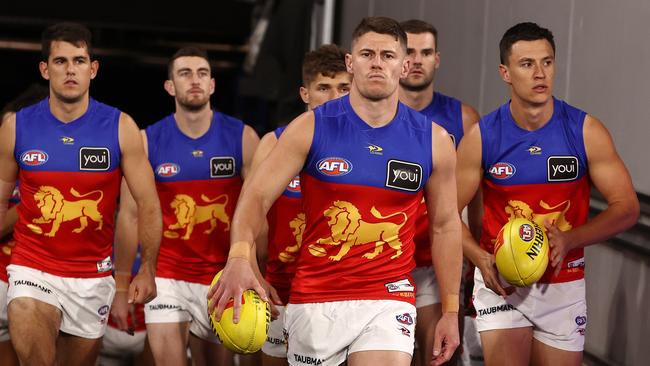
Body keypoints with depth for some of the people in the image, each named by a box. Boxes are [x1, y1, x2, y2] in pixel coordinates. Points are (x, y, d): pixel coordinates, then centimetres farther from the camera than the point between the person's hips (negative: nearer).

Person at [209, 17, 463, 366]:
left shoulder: (434, 141, 1)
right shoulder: (312, 127, -3)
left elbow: (445, 225, 10)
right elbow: (257, 195, -7)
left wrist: (450, 310, 8)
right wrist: (240, 257, -26)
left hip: (389, 301, 0)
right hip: (314, 299, 0)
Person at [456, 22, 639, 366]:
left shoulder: (585, 131, -8)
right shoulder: (481, 137, -8)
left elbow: (626, 208, -5)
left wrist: (569, 240, -20)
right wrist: (481, 259, -19)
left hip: (564, 284, 1)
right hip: (500, 281, -1)